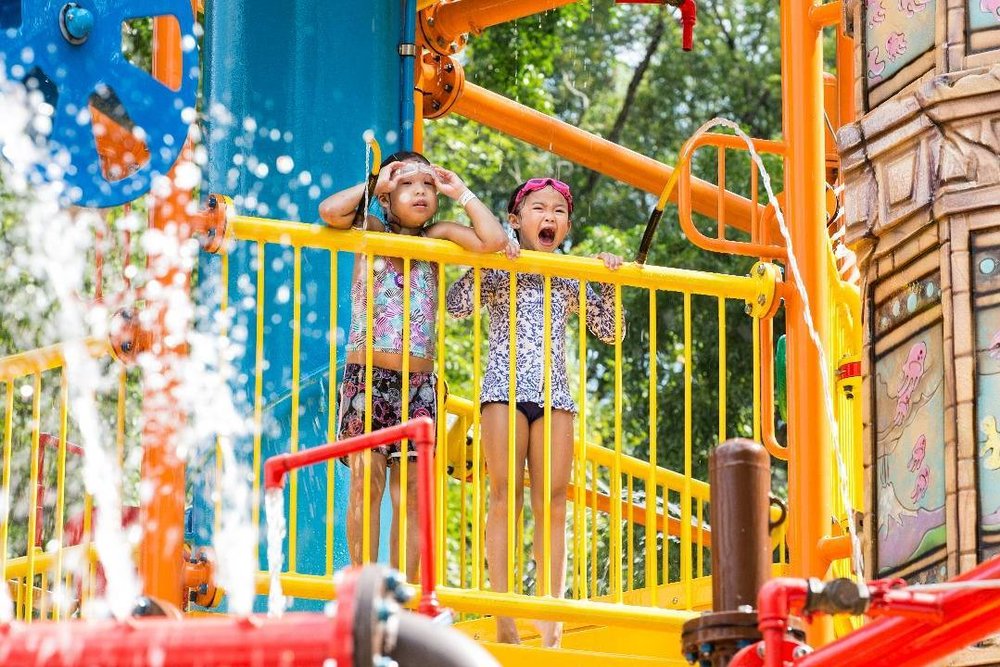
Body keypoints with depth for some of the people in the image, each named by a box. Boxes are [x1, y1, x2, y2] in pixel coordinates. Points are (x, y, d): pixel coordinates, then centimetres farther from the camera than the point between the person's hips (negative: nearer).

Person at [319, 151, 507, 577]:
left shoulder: (436, 238, 9)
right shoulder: (370, 231, 4)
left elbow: (493, 241, -6)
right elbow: (330, 211, -16)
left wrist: (461, 193, 3)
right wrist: (373, 184, -3)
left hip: (418, 382, 3)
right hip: (367, 375, -3)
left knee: (411, 491, 1)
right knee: (366, 482, -9)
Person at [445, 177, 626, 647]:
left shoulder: (571, 280, 16)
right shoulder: (497, 269, 6)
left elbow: (610, 332, 16)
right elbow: (456, 307, -9)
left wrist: (609, 284, 4)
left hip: (555, 394, 3)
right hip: (505, 389, -3)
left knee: (553, 504, -3)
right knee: (506, 500, -7)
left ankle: (552, 621, -4)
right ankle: (504, 619, -9)